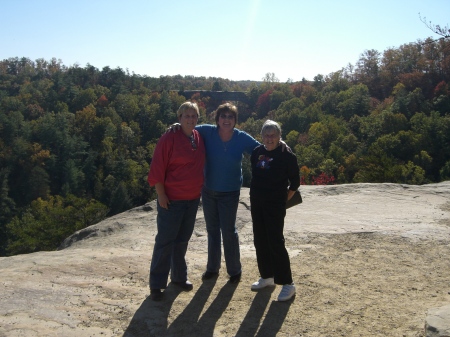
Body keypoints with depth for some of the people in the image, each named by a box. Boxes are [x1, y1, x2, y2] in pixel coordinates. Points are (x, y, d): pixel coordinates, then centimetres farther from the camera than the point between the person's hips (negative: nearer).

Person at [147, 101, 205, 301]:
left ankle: (179, 276, 33)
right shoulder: (169, 138, -14)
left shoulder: (199, 138, 5)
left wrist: (199, 190, 13)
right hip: (171, 200, -6)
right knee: (165, 241, 1)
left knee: (182, 240, 18)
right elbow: (157, 168, -14)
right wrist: (161, 195, -16)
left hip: (193, 199, 6)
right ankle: (156, 284, 14)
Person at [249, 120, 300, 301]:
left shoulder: (286, 155, -10)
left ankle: (287, 283, 4)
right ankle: (267, 276, 27)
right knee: (260, 240, 11)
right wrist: (256, 193, 12)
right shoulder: (257, 152, 4)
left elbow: (295, 181, -2)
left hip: (275, 204, -6)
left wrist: (284, 198, 0)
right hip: (256, 202, 6)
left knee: (276, 242, -7)